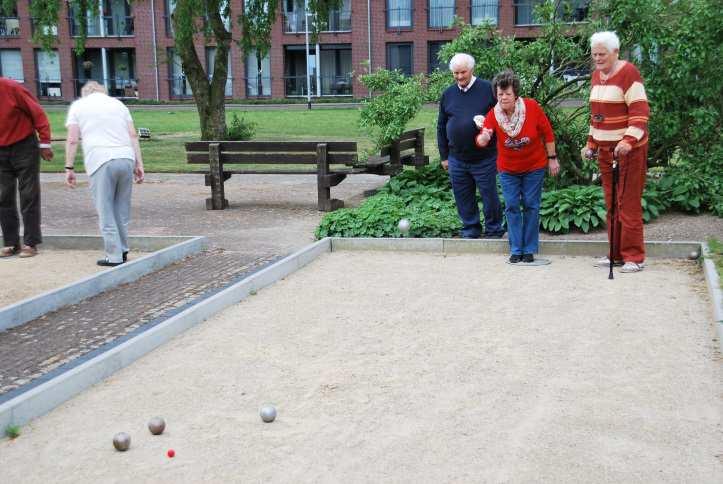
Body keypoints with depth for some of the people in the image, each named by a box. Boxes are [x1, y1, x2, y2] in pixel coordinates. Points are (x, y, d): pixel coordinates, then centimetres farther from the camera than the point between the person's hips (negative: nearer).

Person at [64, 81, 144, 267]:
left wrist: (69, 168, 5)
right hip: (126, 158, 4)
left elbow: (72, 140, 3)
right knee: (122, 209, 14)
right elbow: (133, 136, 11)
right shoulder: (118, 103, 21)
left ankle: (114, 256, 0)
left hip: (101, 161, -3)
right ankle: (122, 251, 18)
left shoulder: (78, 105, 13)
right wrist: (139, 164, 10)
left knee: (105, 210, 2)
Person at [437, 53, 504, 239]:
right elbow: (441, 127, 14)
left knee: (489, 195, 4)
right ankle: (470, 229, 24)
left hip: (484, 158, -4)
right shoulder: (448, 94, 8)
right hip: (457, 159, 4)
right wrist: (444, 156, 13)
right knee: (463, 197, 10)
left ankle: (494, 230, 19)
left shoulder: (488, 89, -4)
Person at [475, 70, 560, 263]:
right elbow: (481, 140, -26)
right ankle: (516, 249, 11)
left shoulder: (532, 107, -18)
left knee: (531, 206, 4)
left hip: (534, 167, -1)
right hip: (508, 169, 1)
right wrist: (483, 138, -50)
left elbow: (547, 133, -8)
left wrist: (552, 158, -4)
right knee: (512, 207, 2)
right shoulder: (493, 115, -16)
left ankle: (530, 249, 13)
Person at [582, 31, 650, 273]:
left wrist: (628, 141, -29)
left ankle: (634, 257, 2)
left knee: (628, 203, -5)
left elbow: (640, 111, -18)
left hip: (628, 149, -8)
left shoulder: (628, 73, -12)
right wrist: (591, 143, 18)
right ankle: (616, 254, 19)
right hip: (605, 149, 8)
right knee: (611, 204, 11)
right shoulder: (596, 74, 12)